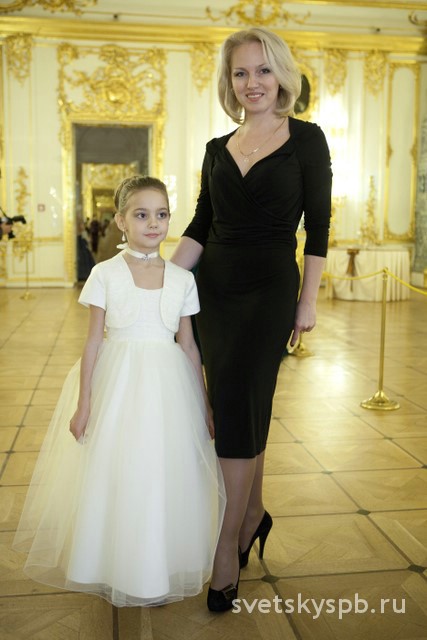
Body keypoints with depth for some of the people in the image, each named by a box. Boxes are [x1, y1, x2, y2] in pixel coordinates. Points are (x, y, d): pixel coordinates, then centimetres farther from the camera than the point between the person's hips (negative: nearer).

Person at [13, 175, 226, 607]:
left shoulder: (182, 279, 2)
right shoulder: (105, 274, -3)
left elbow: (188, 346, 7)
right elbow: (94, 342, -2)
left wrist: (204, 406, 8)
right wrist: (83, 403, -4)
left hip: (167, 385, 2)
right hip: (117, 383, -1)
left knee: (166, 478, 8)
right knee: (116, 477, 7)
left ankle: (161, 570, 29)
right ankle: (116, 570, 30)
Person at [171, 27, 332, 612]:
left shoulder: (305, 139, -1)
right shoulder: (218, 149, 12)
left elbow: (317, 226, -3)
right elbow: (200, 226, 11)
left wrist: (308, 301, -6)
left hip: (270, 289, -4)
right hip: (215, 288, 5)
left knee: (238, 411, -8)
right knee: (240, 410, 10)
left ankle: (227, 555, 2)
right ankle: (254, 517, 30)